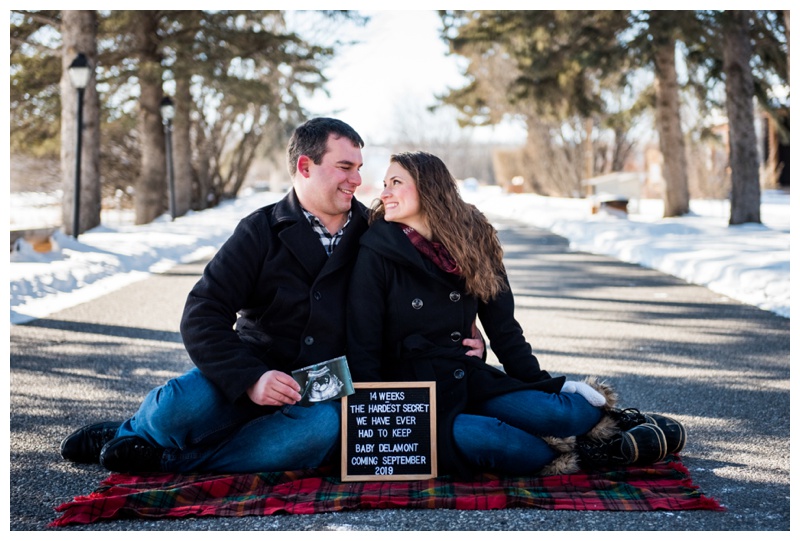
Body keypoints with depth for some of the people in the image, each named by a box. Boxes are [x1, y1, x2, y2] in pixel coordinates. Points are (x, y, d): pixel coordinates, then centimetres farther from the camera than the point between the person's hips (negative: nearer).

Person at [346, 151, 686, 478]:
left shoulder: (471, 241, 6)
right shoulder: (377, 254, -7)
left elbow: (503, 328, 11)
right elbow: (362, 347, -7)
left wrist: (546, 384, 5)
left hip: (467, 379, 4)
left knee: (553, 412, -21)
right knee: (473, 436, -35)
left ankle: (618, 422, 9)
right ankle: (578, 456, -16)